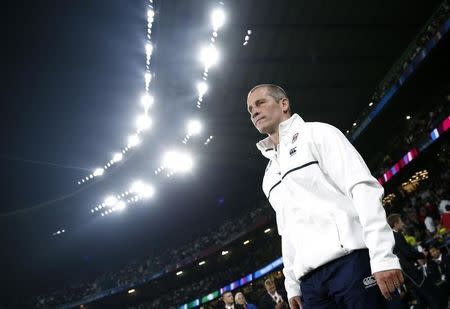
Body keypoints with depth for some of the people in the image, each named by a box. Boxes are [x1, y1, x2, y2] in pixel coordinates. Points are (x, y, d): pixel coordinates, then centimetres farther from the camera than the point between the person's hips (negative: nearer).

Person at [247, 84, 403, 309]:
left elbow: (364, 189, -8)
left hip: (351, 261, -6)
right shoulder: (269, 177, 22)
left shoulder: (316, 134, 3)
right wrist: (292, 285, 16)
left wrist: (383, 256, -18)